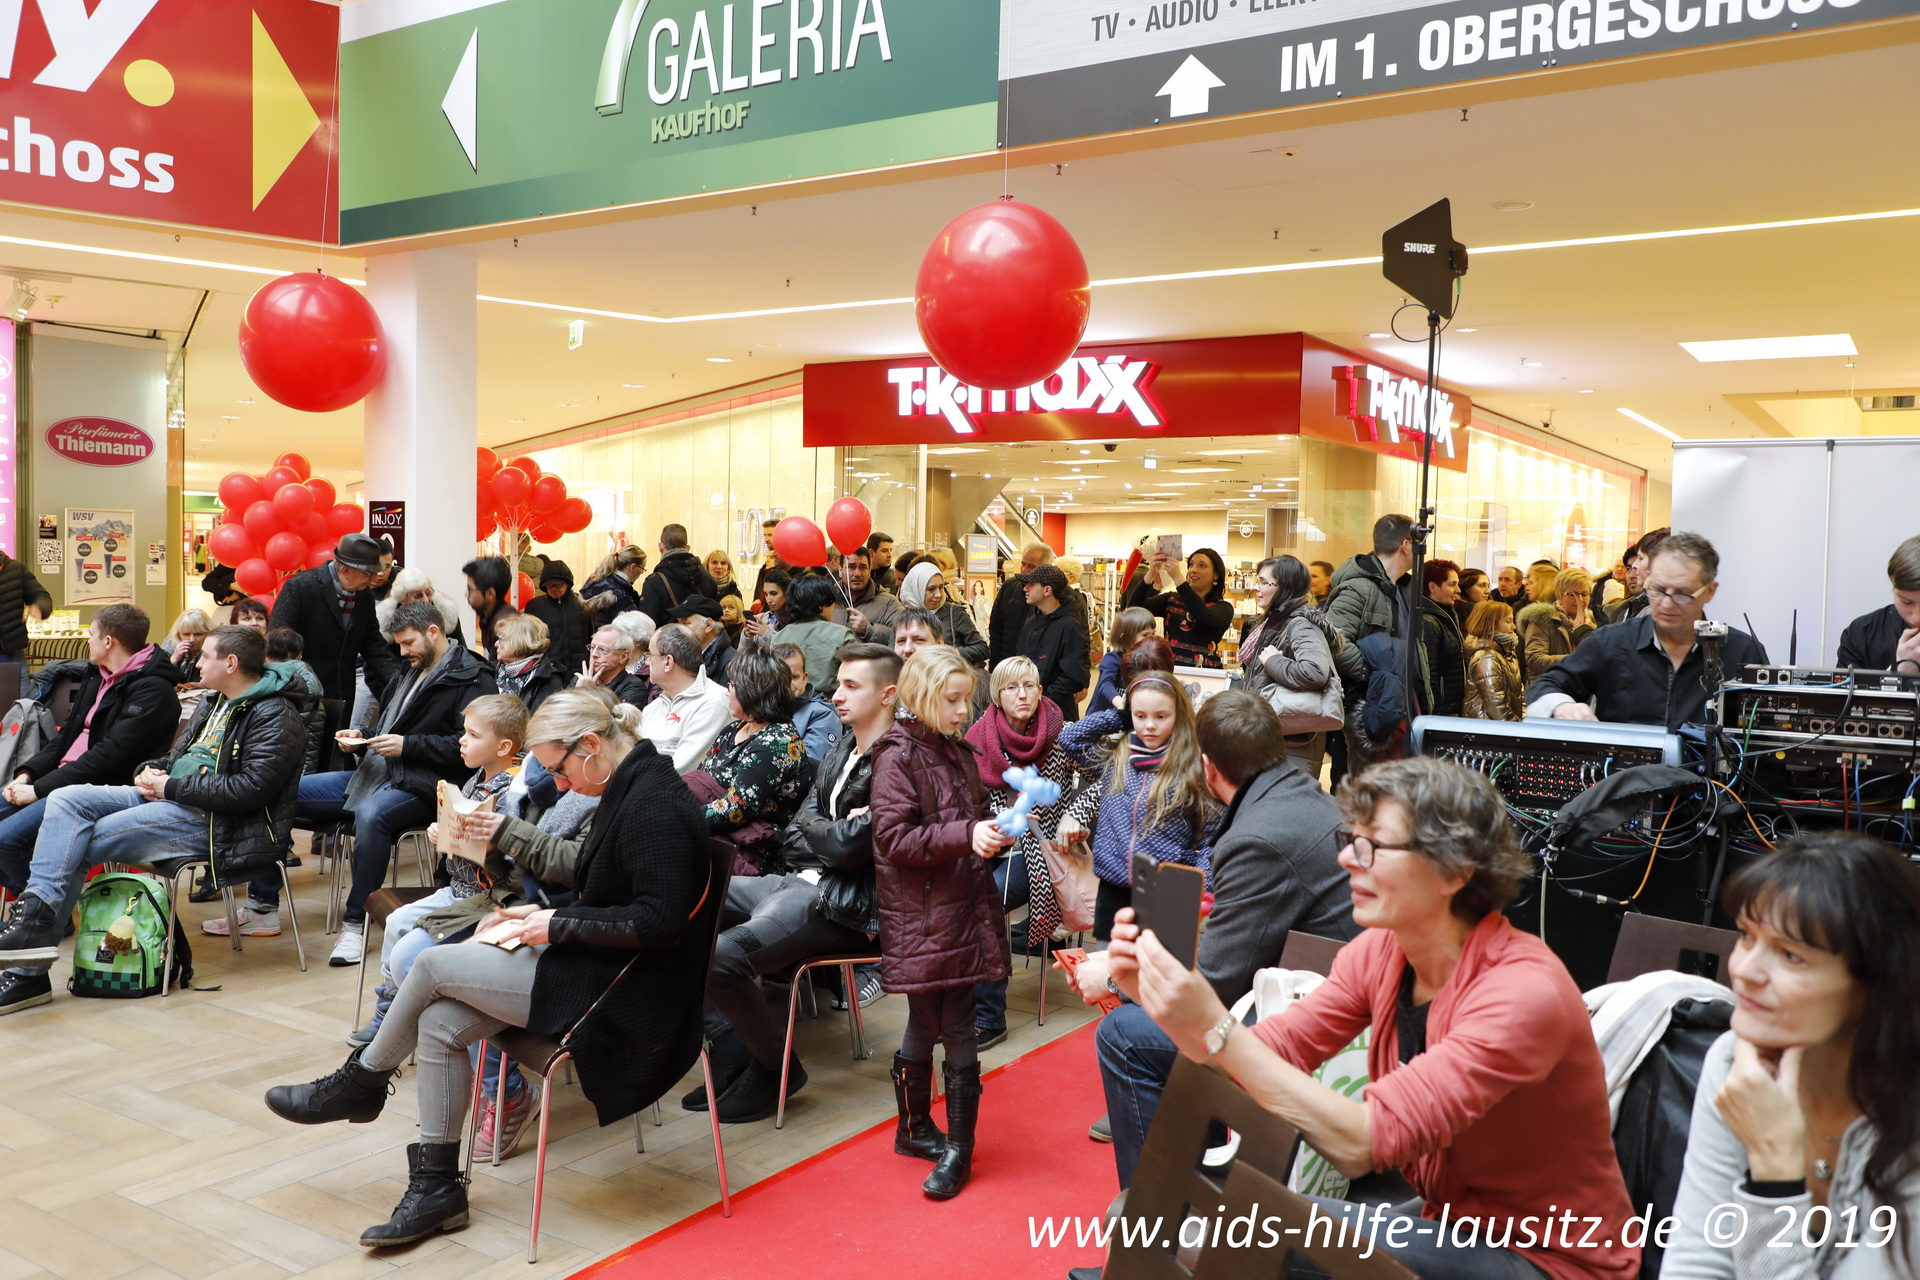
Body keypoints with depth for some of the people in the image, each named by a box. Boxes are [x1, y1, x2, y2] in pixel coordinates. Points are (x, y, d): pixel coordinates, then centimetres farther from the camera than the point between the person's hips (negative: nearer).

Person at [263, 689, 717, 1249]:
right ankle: (437, 1187, 7)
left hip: (621, 991, -10)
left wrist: (559, 925, -17)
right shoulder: (625, 791, 11)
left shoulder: (654, 803, -20)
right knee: (439, 1024, -2)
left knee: (433, 963, -6)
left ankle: (360, 1085, 19)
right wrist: (542, 913, 5)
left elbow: (659, 921, -25)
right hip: (598, 969, 10)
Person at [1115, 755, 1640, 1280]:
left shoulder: (1523, 992, -27)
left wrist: (1215, 1029, -38)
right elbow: (1267, 1055, -9)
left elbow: (1363, 1142, -34)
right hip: (1439, 1212, 6)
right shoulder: (1378, 952, -5)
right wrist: (1161, 998, -25)